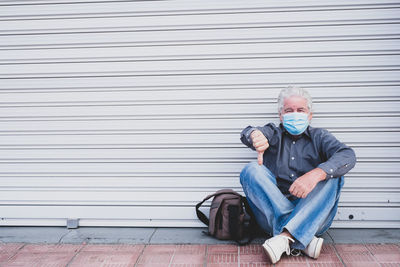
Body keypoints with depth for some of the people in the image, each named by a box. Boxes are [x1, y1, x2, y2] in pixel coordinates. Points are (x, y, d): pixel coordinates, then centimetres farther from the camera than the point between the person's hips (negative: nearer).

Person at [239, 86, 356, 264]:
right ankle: (304, 239, -30)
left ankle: (285, 237, -36)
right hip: (272, 215, 1)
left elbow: (347, 156, -7)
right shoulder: (273, 134, 16)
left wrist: (315, 174, -28)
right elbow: (247, 134, -7)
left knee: (332, 175, -20)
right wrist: (256, 135, -35)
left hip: (313, 217, 0)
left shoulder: (319, 137, 14)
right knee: (252, 170, -18)